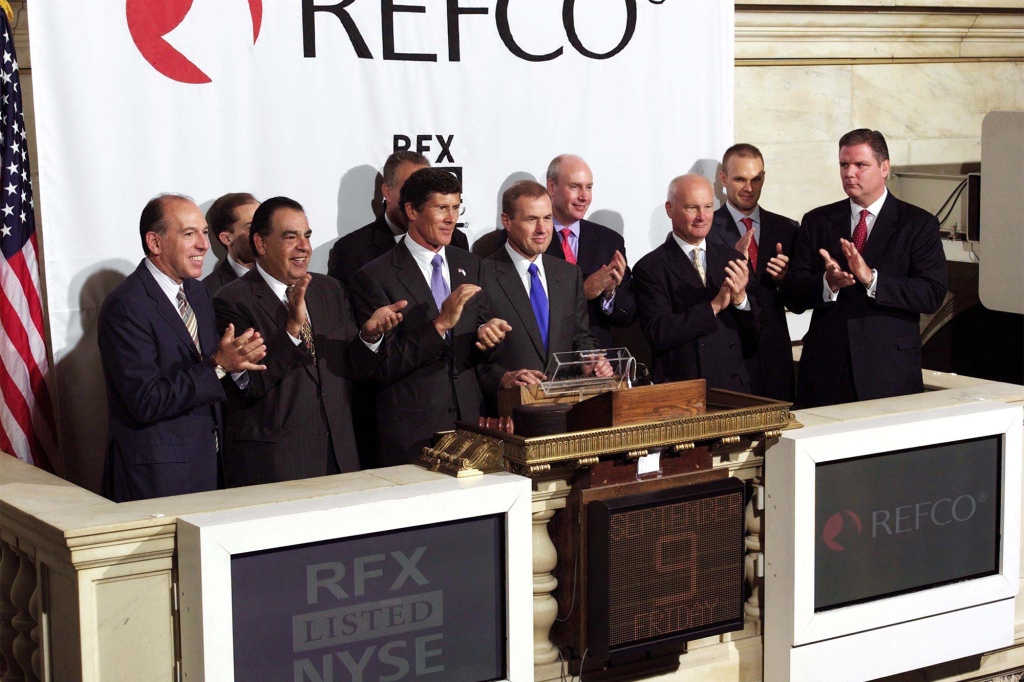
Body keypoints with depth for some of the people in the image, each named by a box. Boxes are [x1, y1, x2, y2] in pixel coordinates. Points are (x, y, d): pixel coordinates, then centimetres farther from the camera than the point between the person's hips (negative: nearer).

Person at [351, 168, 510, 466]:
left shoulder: (469, 265, 11)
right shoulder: (374, 277, -8)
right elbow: (381, 366, -14)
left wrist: (486, 335, -8)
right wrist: (439, 324, -22)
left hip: (470, 420, 5)